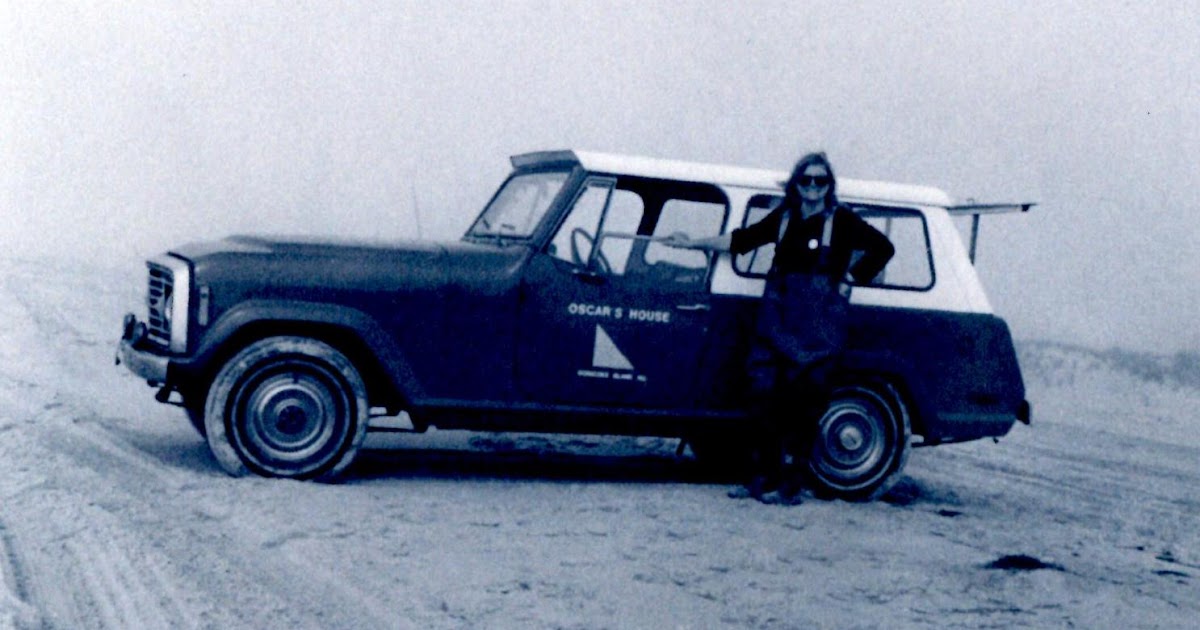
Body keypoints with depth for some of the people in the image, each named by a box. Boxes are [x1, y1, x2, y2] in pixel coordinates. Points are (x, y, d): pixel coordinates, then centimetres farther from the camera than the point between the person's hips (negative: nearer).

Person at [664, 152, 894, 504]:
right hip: (776, 320, 4)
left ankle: (787, 484, 5)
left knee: (803, 402, -2)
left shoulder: (841, 221, -1)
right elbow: (742, 240, 18)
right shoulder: (784, 217, 10)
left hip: (818, 328, -4)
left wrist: (849, 280, 0)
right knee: (764, 394, 1)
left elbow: (883, 248, 4)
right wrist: (693, 243, 19)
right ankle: (762, 477, 12)